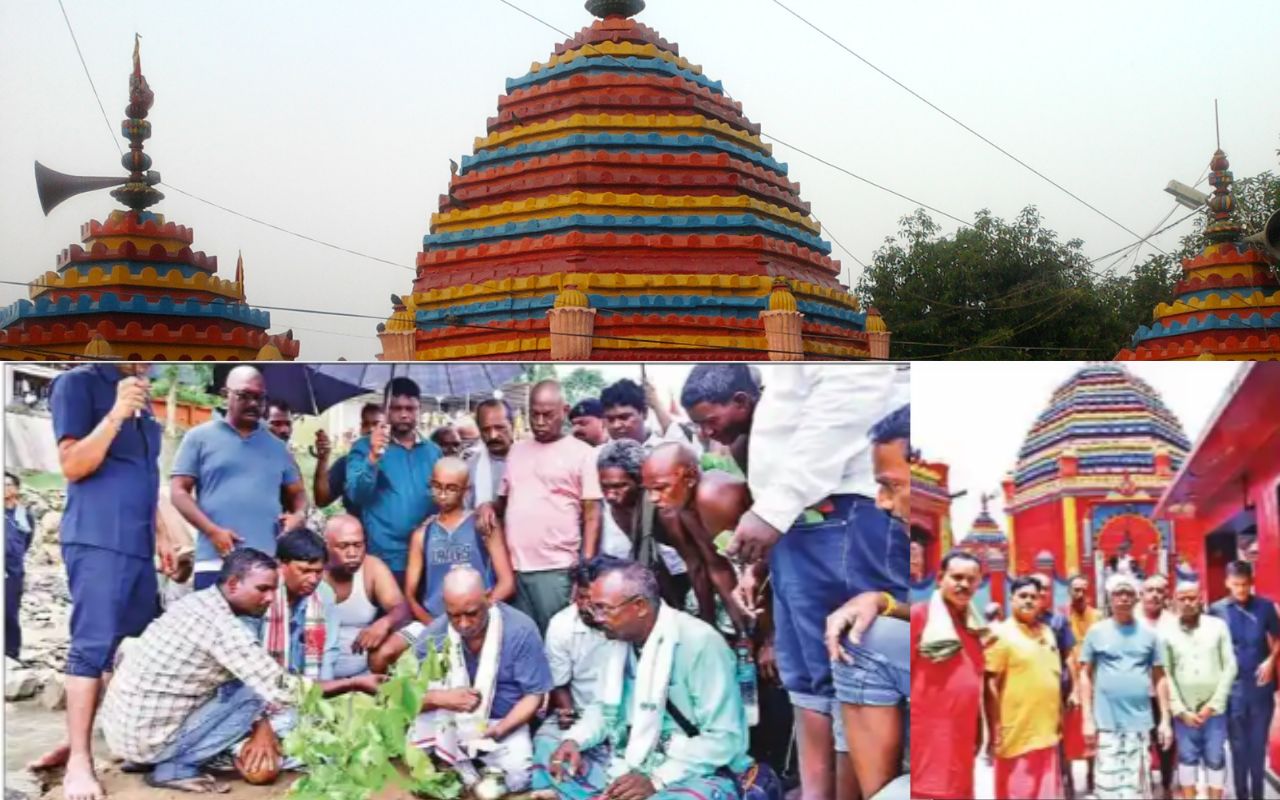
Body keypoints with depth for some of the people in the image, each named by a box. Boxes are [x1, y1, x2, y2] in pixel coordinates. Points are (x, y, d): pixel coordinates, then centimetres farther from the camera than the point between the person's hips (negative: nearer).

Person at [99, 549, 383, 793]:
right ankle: (176, 768, -6)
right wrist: (354, 683, -12)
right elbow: (282, 690, -21)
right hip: (146, 739, -9)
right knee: (254, 693, -10)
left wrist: (261, 725, -1)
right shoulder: (222, 625, -22)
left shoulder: (201, 602, 6)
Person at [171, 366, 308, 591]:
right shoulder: (200, 437, 8)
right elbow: (179, 491, 3)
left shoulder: (277, 446, 20)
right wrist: (212, 531, -11)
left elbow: (298, 492, 25)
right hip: (217, 562, -3)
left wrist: (299, 515, 0)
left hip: (270, 564, 3)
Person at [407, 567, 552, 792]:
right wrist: (440, 697, -31)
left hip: (503, 722, -1)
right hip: (448, 722, 2)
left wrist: (499, 729, -26)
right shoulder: (434, 635, -12)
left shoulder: (520, 630, -18)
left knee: (516, 779, -25)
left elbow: (534, 695, -11)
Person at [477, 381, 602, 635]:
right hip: (513, 566, 5)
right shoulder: (516, 450, 16)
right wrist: (488, 506, 1)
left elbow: (592, 514, -2)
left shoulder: (582, 453, 1)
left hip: (555, 568, -5)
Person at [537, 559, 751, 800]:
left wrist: (656, 780, -28)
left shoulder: (701, 643, -20)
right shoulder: (623, 638, 3)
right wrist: (574, 740, -6)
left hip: (696, 773, -7)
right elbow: (607, 708, 15)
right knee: (549, 764, -1)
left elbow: (725, 738, -22)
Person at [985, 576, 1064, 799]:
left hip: (1047, 733, 7)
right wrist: (995, 730, -16)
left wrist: (1059, 716, 18)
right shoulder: (1001, 634, -10)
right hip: (1017, 736, -7)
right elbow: (990, 685, -13)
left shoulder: (1047, 632, 13)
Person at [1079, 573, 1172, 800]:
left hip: (1140, 722, 2)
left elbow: (1159, 678, 10)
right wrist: (1087, 719, -2)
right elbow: (1085, 676, 4)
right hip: (1107, 723, -1)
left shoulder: (1149, 634, 6)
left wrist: (1165, 719, 5)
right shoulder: (1096, 632, 2)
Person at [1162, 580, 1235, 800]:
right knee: (1187, 758, 9)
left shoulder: (1218, 626, 1)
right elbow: (1165, 675, -1)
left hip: (1214, 710, 0)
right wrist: (1180, 710, -6)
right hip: (1184, 712, 0)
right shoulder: (1167, 632, -1)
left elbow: (1229, 667, -1)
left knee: (1215, 759, 7)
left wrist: (1213, 704, -6)